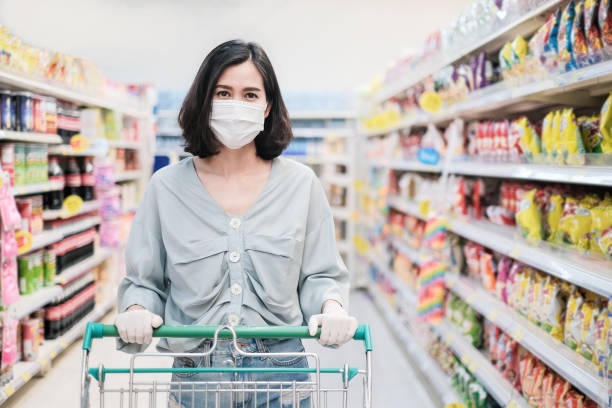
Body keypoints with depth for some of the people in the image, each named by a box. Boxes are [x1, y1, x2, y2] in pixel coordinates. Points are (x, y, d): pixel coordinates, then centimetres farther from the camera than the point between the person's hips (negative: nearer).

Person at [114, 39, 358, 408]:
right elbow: (145, 280, 6)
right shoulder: (166, 187, 0)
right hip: (196, 375, 0)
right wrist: (137, 311, -14)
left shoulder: (301, 184, 1)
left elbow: (321, 274, 4)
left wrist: (332, 307, -16)